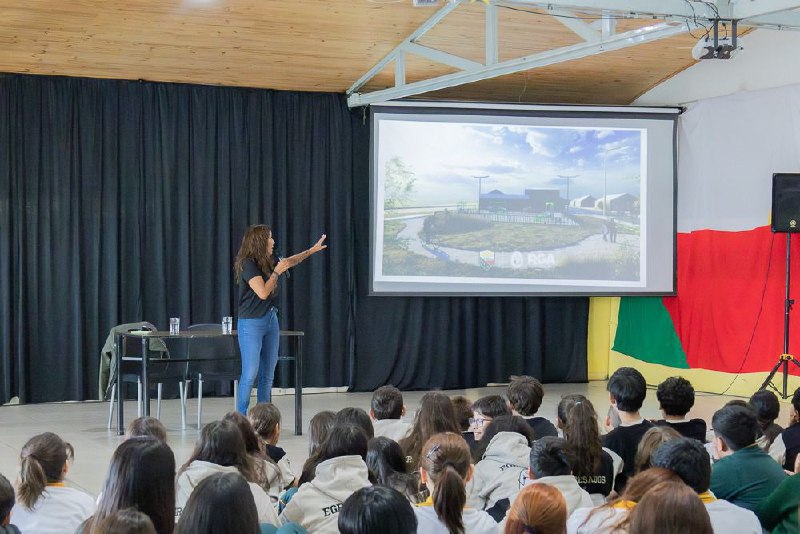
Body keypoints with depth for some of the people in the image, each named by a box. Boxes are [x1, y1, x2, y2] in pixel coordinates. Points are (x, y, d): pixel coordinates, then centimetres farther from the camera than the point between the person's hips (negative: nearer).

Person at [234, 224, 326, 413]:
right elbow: (263, 292, -22)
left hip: (270, 320, 8)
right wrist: (277, 272, -12)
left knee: (268, 375, 8)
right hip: (251, 323, -8)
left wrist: (312, 250, 33)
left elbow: (288, 262, 28)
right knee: (250, 374, -9)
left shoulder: (266, 262, 9)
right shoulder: (248, 264, -15)